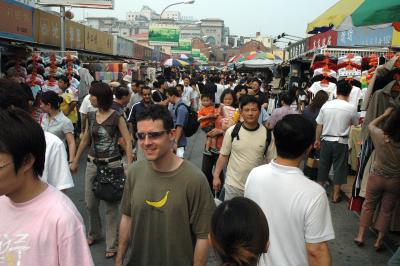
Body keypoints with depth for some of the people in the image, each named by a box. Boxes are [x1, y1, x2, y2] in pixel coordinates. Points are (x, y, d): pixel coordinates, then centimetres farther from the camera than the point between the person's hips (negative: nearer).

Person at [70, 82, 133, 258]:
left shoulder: (116, 117, -10)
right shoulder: (90, 116, 6)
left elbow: (128, 142, -11)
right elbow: (85, 140, 16)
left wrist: (129, 166, -19)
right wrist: (75, 162, 19)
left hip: (112, 164, -5)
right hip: (92, 163, 6)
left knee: (111, 205, 3)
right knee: (90, 203, 15)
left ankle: (111, 244, 17)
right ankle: (94, 234, 40)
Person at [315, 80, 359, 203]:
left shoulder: (326, 105, -4)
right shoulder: (351, 108, -9)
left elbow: (319, 125, 1)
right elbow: (356, 123, 9)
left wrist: (317, 140, 13)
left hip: (326, 140, 2)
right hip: (341, 142, -2)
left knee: (323, 165, 14)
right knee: (339, 167, 8)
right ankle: (336, 195, 17)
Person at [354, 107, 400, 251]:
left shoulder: (380, 136, -19)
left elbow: (371, 125, 2)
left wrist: (385, 115, 10)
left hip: (376, 177, 0)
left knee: (368, 205, 17)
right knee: (386, 211, 15)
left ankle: (360, 236, 21)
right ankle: (379, 241, 22)